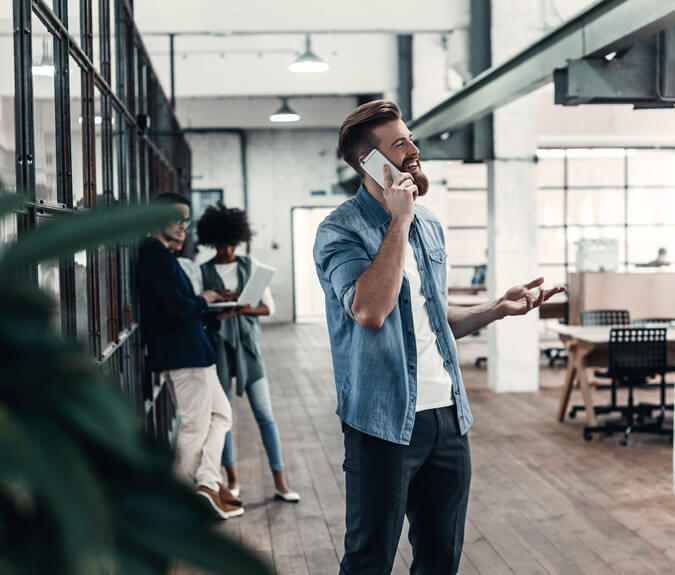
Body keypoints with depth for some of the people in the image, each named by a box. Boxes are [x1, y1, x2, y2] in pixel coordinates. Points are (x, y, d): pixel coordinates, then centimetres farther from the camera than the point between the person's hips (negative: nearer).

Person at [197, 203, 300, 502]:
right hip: (217, 347, 0)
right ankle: (232, 479, 20)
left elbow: (268, 306, 2)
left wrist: (238, 308, -14)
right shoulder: (202, 271, 4)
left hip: (247, 345, 0)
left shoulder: (250, 265, 5)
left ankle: (280, 483, 1)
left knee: (265, 415, -3)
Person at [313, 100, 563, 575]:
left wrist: (499, 308, 8)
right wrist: (399, 221, -21)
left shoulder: (430, 226, 12)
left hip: (448, 415, 6)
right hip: (385, 423, -6)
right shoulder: (340, 231, -10)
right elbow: (370, 310, -27)